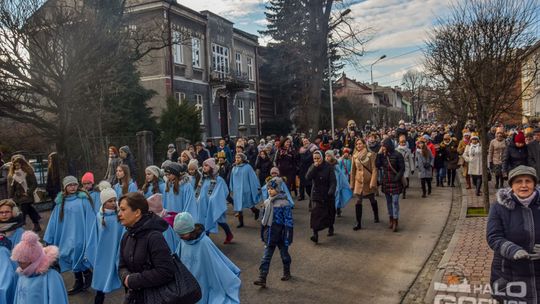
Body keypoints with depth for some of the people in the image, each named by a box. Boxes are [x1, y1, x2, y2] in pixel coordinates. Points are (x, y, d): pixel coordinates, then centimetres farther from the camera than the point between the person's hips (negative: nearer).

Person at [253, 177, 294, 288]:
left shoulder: (284, 203, -17)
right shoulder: (267, 202, 1)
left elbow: (289, 222, -15)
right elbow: (263, 219, 11)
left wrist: (288, 238, -16)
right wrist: (262, 234, 14)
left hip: (280, 235, -4)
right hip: (269, 235, 5)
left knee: (284, 254, 16)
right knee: (266, 257, 1)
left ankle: (287, 273, 38)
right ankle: (262, 279, 3)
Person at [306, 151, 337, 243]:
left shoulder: (328, 167, -8)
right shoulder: (312, 167, 2)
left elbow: (333, 181, -13)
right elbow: (308, 177, -13)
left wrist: (331, 191, -28)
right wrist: (314, 168, -22)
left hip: (327, 195, -1)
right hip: (316, 195, 1)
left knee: (330, 213, 15)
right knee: (315, 213, -12)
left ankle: (330, 228, 41)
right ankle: (315, 234, -16)